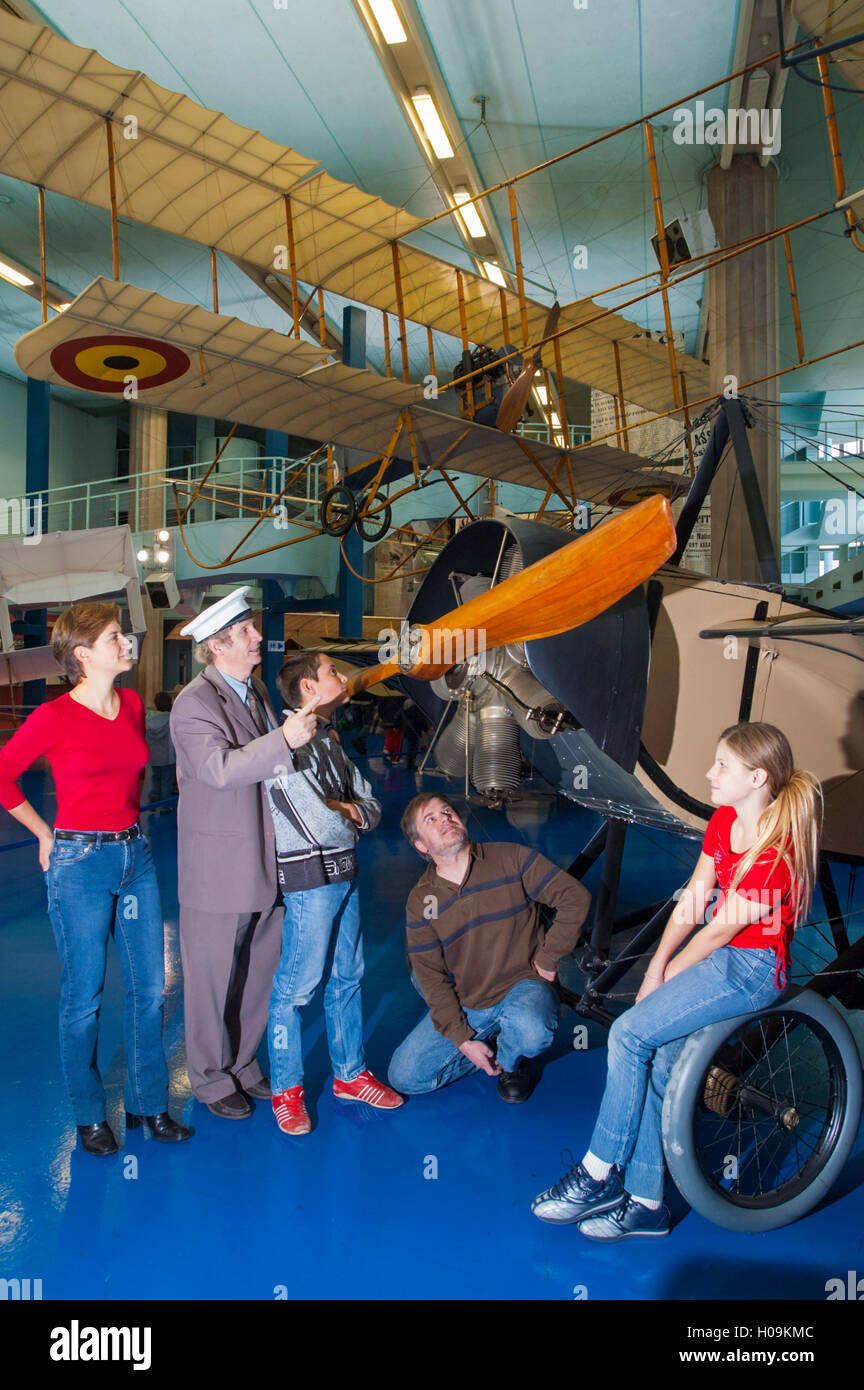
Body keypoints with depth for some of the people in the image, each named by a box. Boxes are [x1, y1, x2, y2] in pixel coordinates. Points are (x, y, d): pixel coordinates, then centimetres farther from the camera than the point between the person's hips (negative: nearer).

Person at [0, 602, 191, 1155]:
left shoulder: (133, 705, 5)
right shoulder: (54, 717, -12)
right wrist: (46, 835, 1)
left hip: (136, 855, 6)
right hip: (80, 864, -5)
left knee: (149, 988, 10)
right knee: (84, 997, 8)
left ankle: (149, 1104, 27)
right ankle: (90, 1115, 27)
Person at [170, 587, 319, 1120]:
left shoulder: (257, 689, 10)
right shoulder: (195, 702, -15)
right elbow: (220, 768, -31)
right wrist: (283, 739, -39)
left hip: (268, 865, 7)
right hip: (218, 870, -7)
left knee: (259, 973, 18)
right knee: (213, 980, 9)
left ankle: (244, 1066, 37)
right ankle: (212, 1080, 29)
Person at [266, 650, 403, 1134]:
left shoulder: (330, 738, 12)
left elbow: (372, 806, 11)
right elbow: (320, 827, -22)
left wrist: (346, 811, -9)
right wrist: (349, 820, -2)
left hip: (345, 873, 9)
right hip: (309, 878, -9)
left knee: (349, 976, 16)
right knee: (296, 986, 1)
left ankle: (350, 1073, 31)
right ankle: (287, 1089, 19)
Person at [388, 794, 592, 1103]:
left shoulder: (511, 859, -9)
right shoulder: (420, 901, -3)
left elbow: (575, 897, -10)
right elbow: (430, 976, -2)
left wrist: (547, 960, -10)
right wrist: (461, 1039, -10)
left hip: (523, 986, -2)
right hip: (465, 1005, 3)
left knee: (531, 1032, -37)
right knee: (403, 1076, -8)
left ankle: (512, 1063, 2)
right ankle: (487, 1053, 16)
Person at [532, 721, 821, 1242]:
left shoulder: (775, 852, -23)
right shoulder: (724, 820, 3)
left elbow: (720, 931, -16)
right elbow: (694, 899, 6)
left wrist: (666, 977, -5)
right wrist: (658, 963, 0)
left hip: (753, 967, -8)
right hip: (718, 954, 8)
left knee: (630, 1032, -18)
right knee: (657, 1059, -5)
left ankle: (599, 1175, -3)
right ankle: (646, 1203, 8)